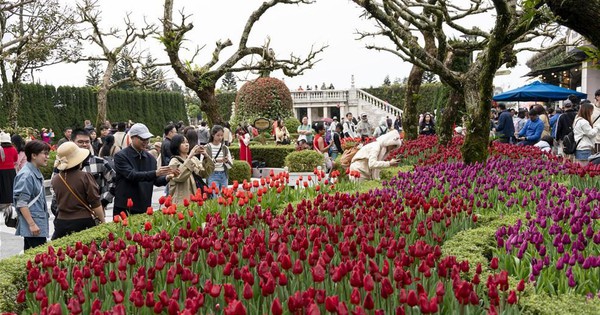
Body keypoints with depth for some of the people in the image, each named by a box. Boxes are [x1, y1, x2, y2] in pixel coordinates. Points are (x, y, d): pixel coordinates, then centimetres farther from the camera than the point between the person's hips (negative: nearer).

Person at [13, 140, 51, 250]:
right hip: (33, 226, -10)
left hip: (40, 224, 10)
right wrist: (32, 224, -20)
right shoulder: (26, 175, -15)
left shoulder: (37, 173, 12)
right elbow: (21, 203, -19)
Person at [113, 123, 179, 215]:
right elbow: (131, 175, -20)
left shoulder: (150, 158, 10)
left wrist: (167, 178, -12)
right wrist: (155, 173, -28)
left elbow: (156, 181, 10)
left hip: (144, 208, 5)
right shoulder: (121, 156, -7)